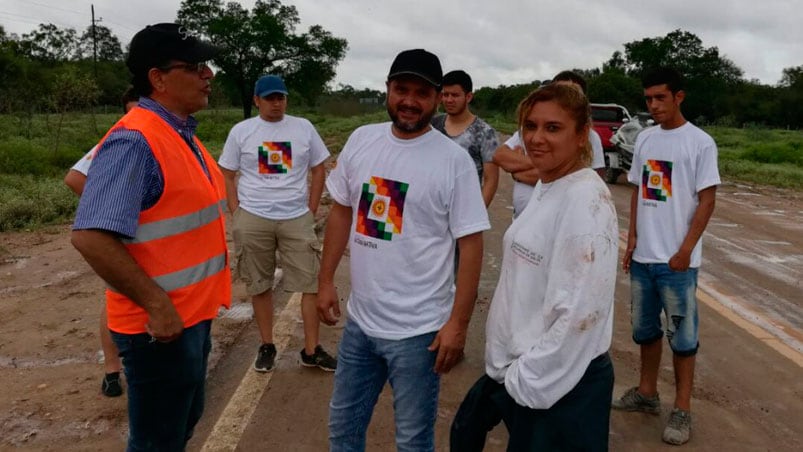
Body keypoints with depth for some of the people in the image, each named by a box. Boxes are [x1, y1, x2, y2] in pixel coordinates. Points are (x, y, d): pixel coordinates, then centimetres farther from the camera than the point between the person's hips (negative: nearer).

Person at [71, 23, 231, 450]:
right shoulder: (133, 142, -23)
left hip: (193, 315, 9)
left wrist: (197, 303, 16)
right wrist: (156, 305, -25)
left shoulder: (183, 133, 8)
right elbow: (90, 236, -30)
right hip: (161, 324, -9)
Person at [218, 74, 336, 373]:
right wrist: (237, 215, -3)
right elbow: (227, 176, 6)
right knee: (259, 285, 8)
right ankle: (266, 346, 23)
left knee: (312, 282, 0)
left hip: (297, 219, 1)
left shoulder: (303, 128, 5)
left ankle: (311, 350, 11)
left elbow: (318, 170, 10)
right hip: (253, 219, -1)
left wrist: (311, 211, 3)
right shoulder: (240, 131, 2)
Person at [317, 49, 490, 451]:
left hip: (418, 331, -4)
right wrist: (326, 280, 9)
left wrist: (458, 322, -13)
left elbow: (471, 243, -11)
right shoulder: (360, 140, 1)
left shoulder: (454, 160, -13)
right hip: (359, 320, 5)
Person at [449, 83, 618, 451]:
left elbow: (580, 313, -26)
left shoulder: (586, 200, -22)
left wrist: (527, 378, -18)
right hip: (513, 367, 9)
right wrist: (512, 367, 15)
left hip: (561, 381, -9)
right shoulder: (545, 187, 6)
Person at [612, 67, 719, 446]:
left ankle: (682, 409, 16)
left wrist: (685, 251, -13)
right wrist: (632, 238, 6)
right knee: (644, 328, 15)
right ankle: (646, 393, 31)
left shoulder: (700, 142, -7)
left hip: (676, 259, -5)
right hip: (642, 254, 6)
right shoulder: (644, 139, 9)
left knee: (682, 333, 4)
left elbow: (707, 201, -8)